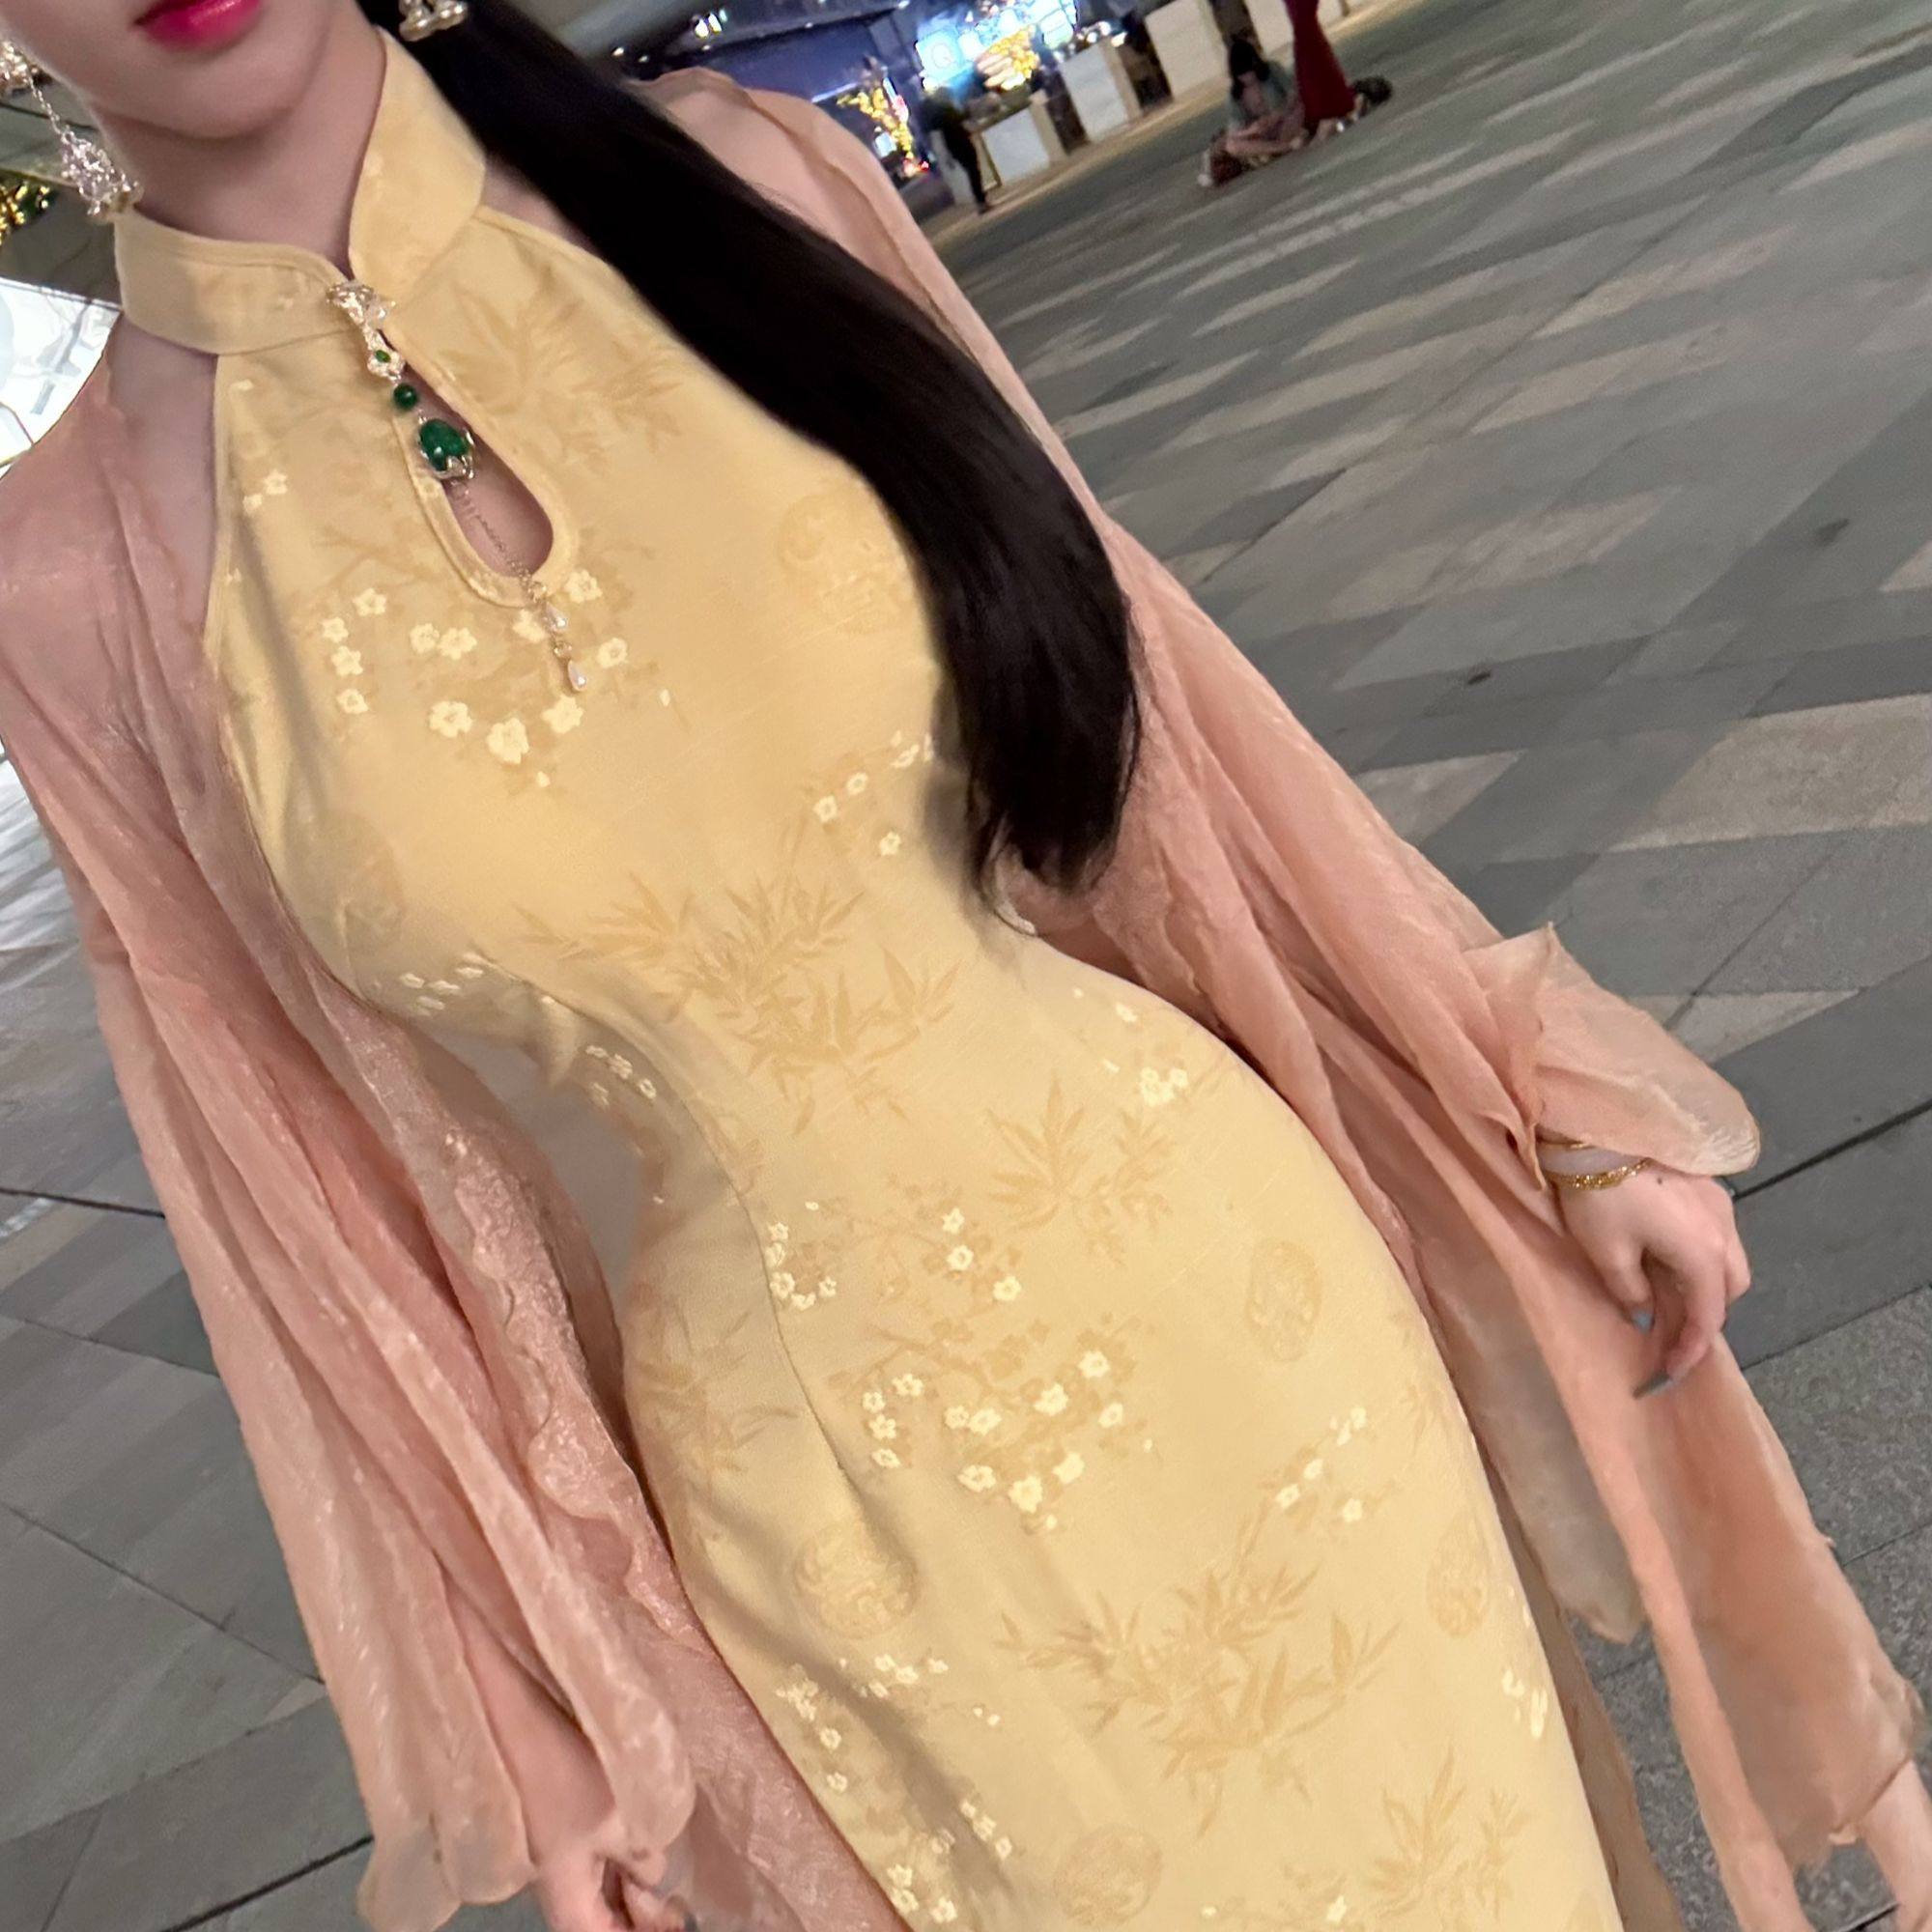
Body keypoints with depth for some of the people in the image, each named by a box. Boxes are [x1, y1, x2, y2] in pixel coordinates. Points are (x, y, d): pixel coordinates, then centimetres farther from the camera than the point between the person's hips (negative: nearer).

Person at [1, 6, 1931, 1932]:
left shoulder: (727, 174, -6)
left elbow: (1127, 679, 0)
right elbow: (319, 1188, -1)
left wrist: (1554, 1098, 5)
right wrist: (538, 1712, 5)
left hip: (1232, 1291, 2)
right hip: (840, 1530, -1)